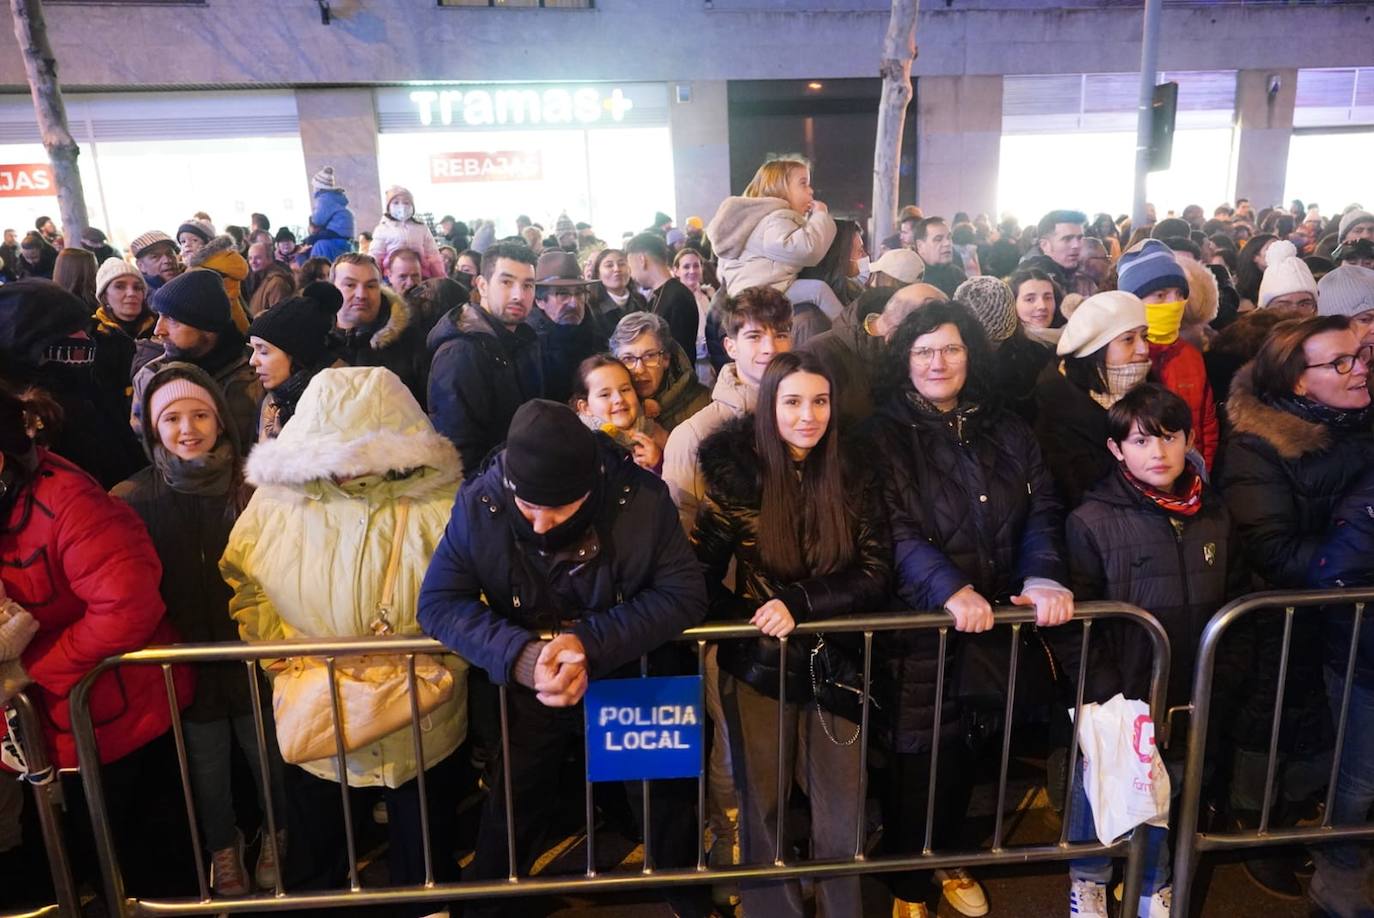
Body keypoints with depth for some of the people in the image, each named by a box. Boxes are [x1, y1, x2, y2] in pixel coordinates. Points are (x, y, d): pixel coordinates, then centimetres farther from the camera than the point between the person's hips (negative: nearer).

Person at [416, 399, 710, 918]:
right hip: (530, 686, 0)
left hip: (634, 679, 0)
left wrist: (591, 642, -36)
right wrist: (522, 655, -38)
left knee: (670, 796, 17)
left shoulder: (643, 498, -25)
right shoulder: (478, 505, -22)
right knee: (512, 811, 14)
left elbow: (685, 594, -23)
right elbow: (438, 602, -21)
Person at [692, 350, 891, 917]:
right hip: (758, 665, -1)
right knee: (763, 805, 13)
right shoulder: (736, 474, -7)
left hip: (835, 664, 1)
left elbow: (876, 575, -8)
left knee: (842, 808, 11)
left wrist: (799, 604, -22)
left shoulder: (852, 476, -4)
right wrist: (752, 621, -19)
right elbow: (701, 575, -3)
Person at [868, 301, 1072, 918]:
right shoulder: (885, 435, -5)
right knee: (919, 754, 4)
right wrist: (950, 589, -29)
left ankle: (951, 861, 39)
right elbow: (894, 530, -15)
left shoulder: (1008, 432, 9)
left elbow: (1040, 513, 2)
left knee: (969, 751, 16)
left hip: (995, 622, 4)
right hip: (921, 625, -4)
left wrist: (1044, 577, -17)